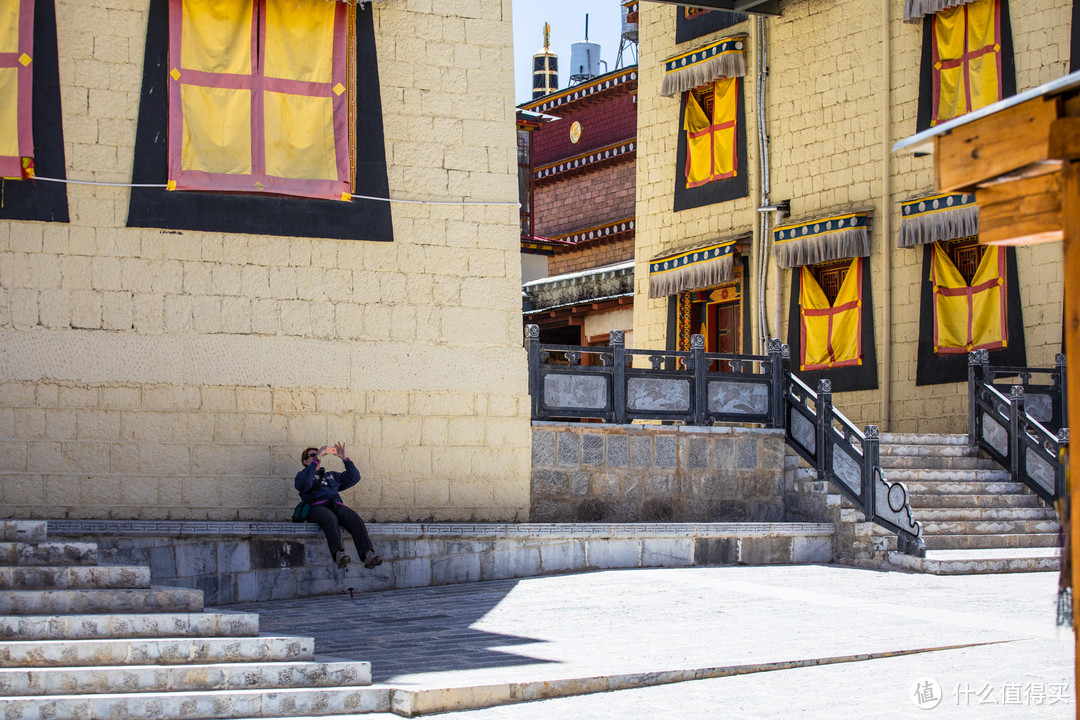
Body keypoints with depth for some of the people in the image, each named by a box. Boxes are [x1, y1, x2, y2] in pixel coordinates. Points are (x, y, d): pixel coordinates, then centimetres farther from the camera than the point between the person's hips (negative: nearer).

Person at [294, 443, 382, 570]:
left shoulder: (331, 476, 39)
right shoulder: (303, 475, 25)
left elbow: (354, 477, 28)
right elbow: (304, 484, -2)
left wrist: (344, 458, 17)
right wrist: (317, 457, -3)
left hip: (337, 505, 4)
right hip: (317, 507, -4)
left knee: (355, 519, -32)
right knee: (330, 518, -42)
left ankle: (368, 555, -54)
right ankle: (338, 554, -63)